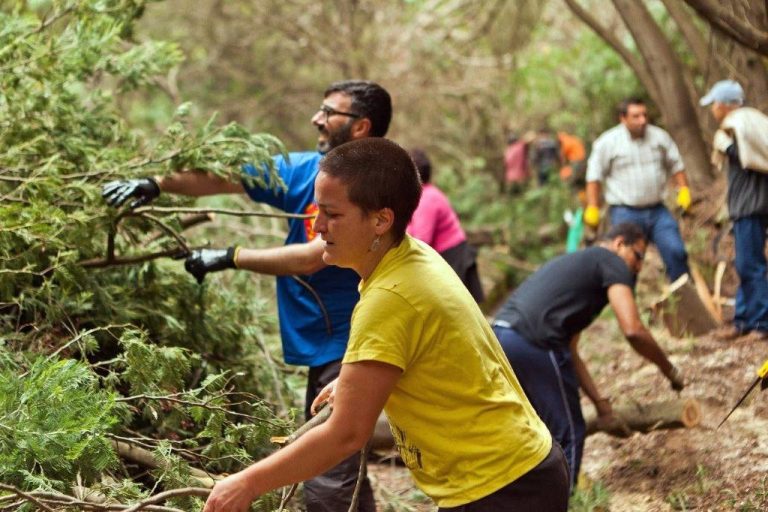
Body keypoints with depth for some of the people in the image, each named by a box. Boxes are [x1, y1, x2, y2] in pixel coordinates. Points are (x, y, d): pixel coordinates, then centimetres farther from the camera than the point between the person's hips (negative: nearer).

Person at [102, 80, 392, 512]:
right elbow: (223, 177, 6)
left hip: (347, 349, -9)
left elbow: (311, 258, -23)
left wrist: (229, 258, -15)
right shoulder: (309, 170, 8)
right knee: (333, 474, 17)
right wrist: (156, 184, -6)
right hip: (326, 350, 9)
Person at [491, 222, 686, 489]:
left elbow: (570, 353, 30)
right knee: (568, 437, 3)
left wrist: (601, 405, 29)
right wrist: (669, 370, 8)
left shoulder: (575, 264, 32)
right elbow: (633, 330, -7)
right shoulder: (612, 262, 7)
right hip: (533, 344, -9)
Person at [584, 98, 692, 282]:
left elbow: (676, 165, 15)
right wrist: (592, 209, -4)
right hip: (625, 213, -3)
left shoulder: (659, 137, 5)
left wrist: (683, 189, 3)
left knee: (676, 252, -5)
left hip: (657, 210, 3)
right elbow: (594, 176, 1)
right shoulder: (607, 142, -4)